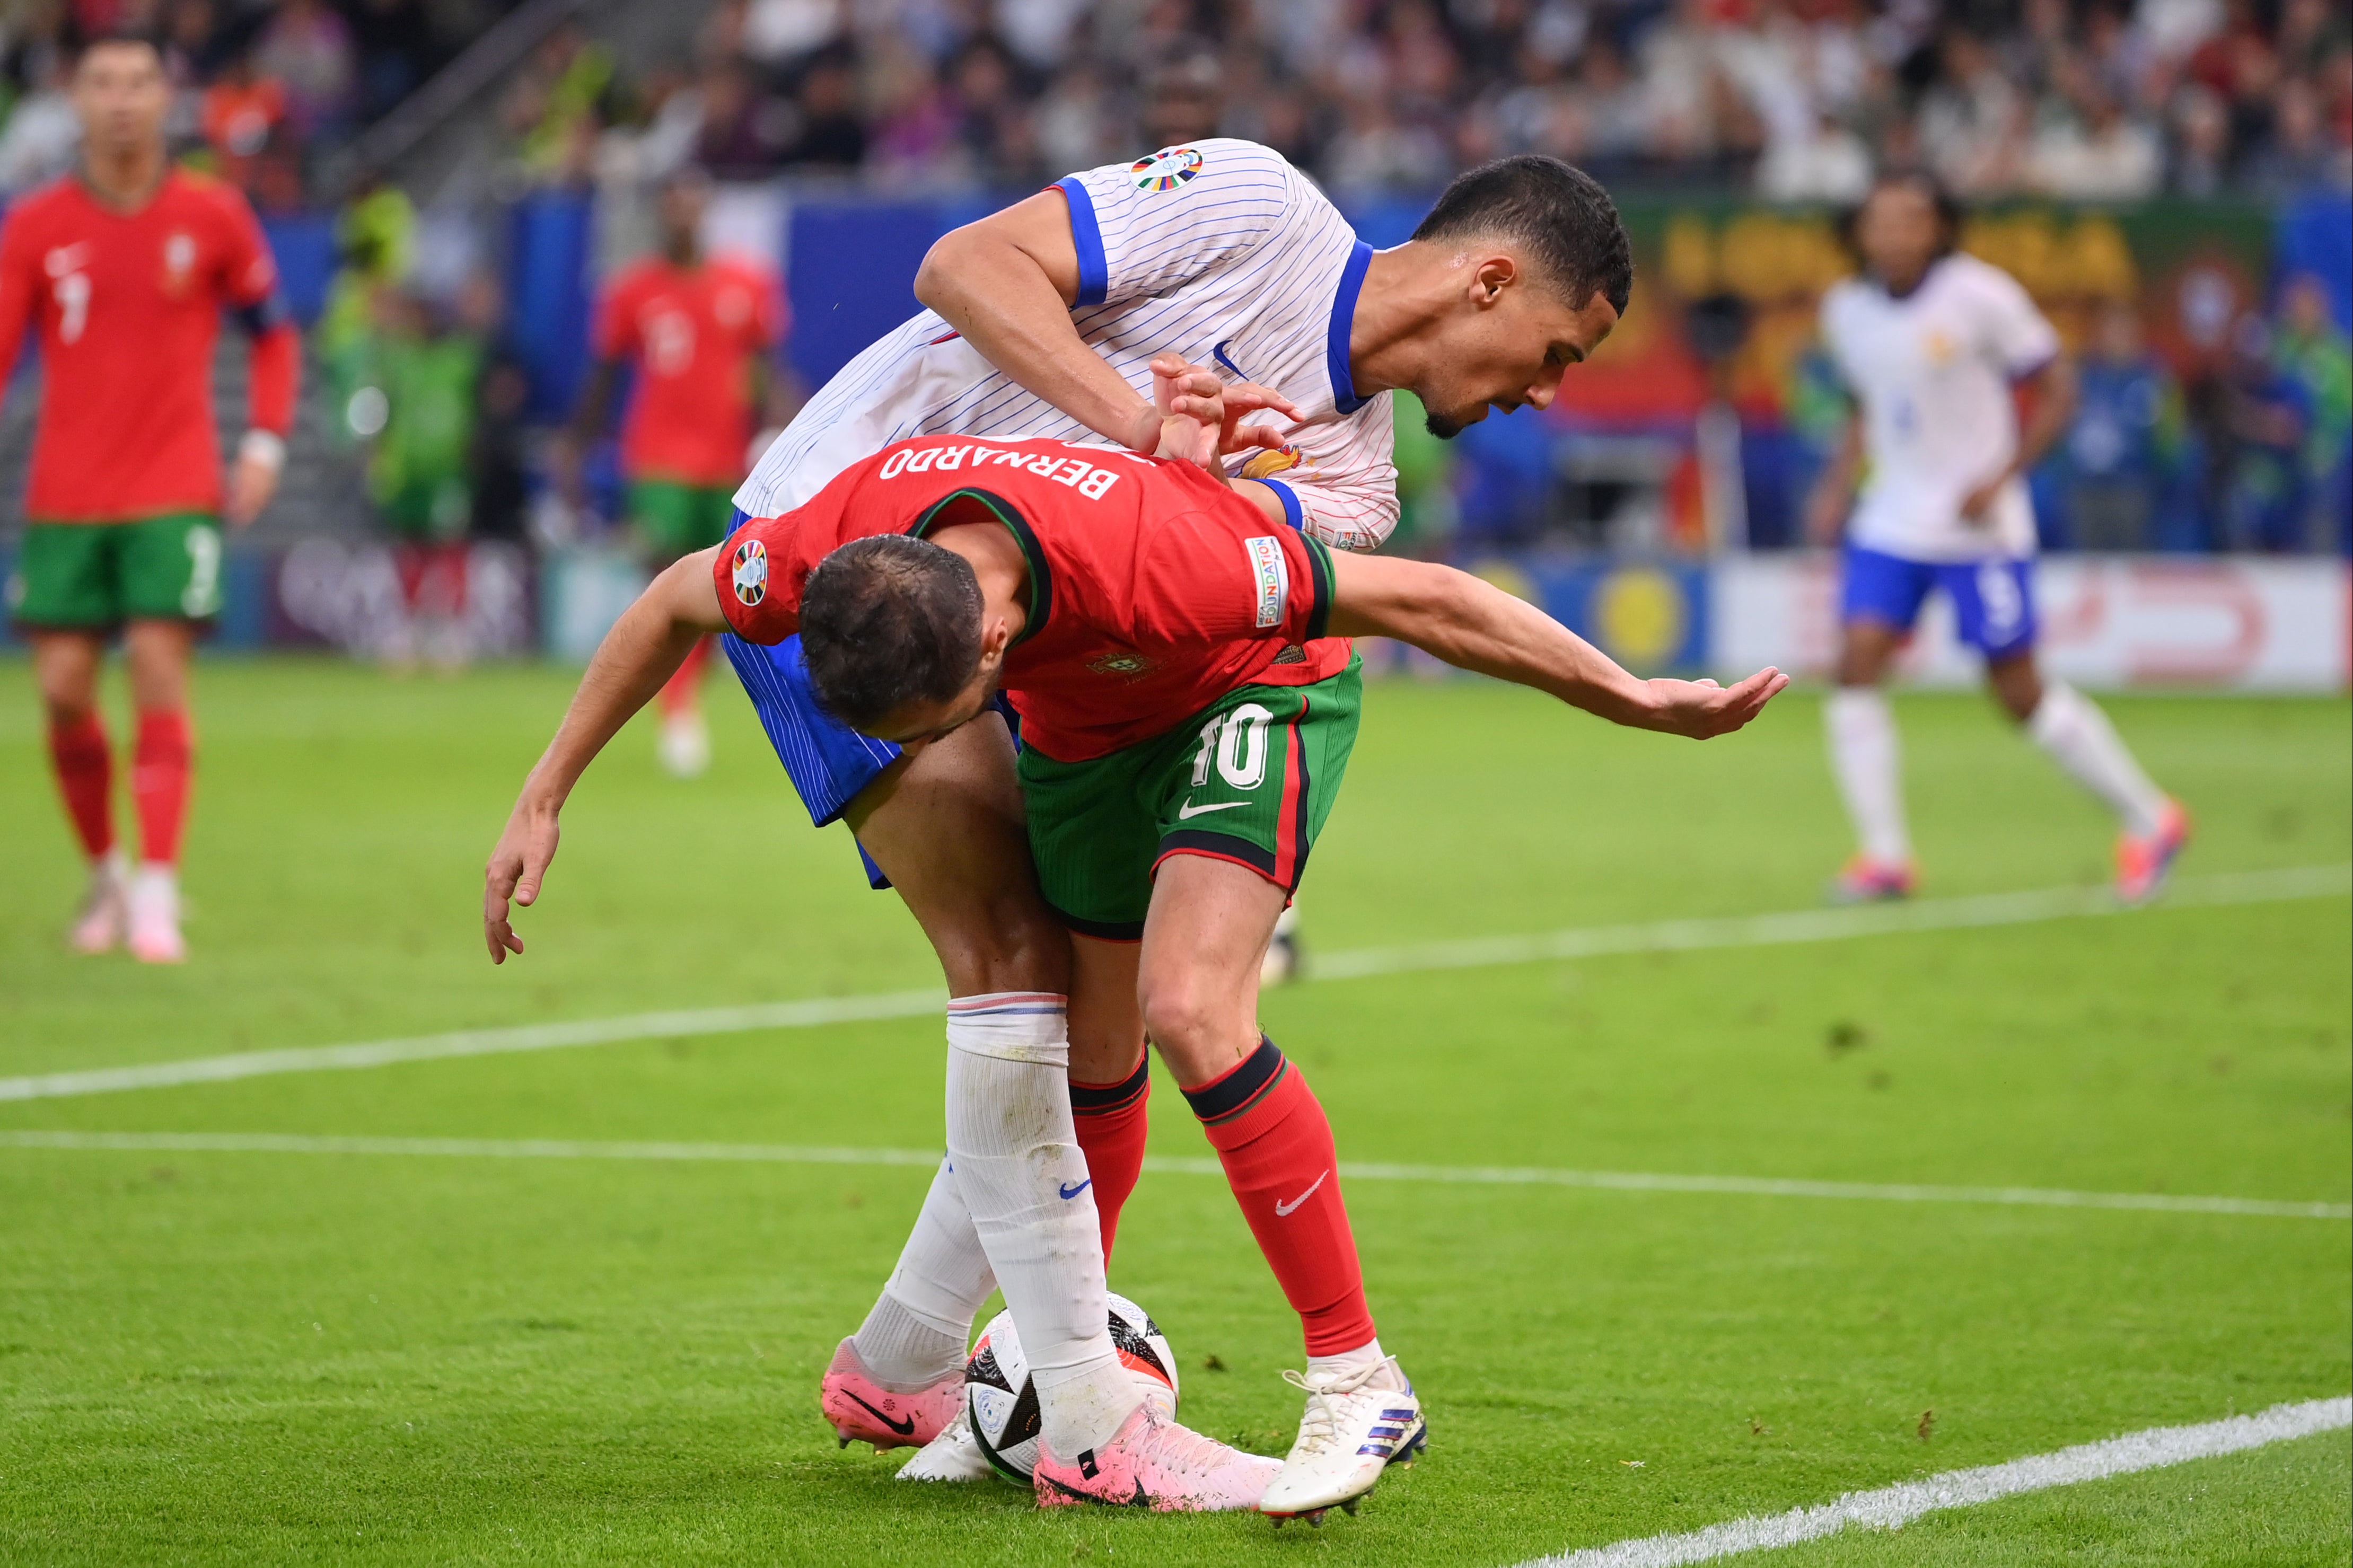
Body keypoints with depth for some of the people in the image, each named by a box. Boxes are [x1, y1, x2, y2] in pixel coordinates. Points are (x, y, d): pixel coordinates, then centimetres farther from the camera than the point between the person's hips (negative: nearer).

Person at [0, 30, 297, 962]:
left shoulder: (212, 217, 0)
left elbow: (272, 332, 12)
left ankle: (158, 894, -10)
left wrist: (265, 444, 1)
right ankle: (105, 876, 19)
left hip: (175, 497, -2)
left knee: (159, 673, -12)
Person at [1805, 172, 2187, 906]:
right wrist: (1837, 486, 8)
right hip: (1891, 523, 5)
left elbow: (2058, 390, -8)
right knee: (1855, 667, -11)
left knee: (2021, 693, -1)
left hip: (1980, 528, -5)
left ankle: (2150, 820, 17)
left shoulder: (1979, 296, -13)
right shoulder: (1848, 309, 4)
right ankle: (1884, 855, -6)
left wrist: (2000, 479, -19)